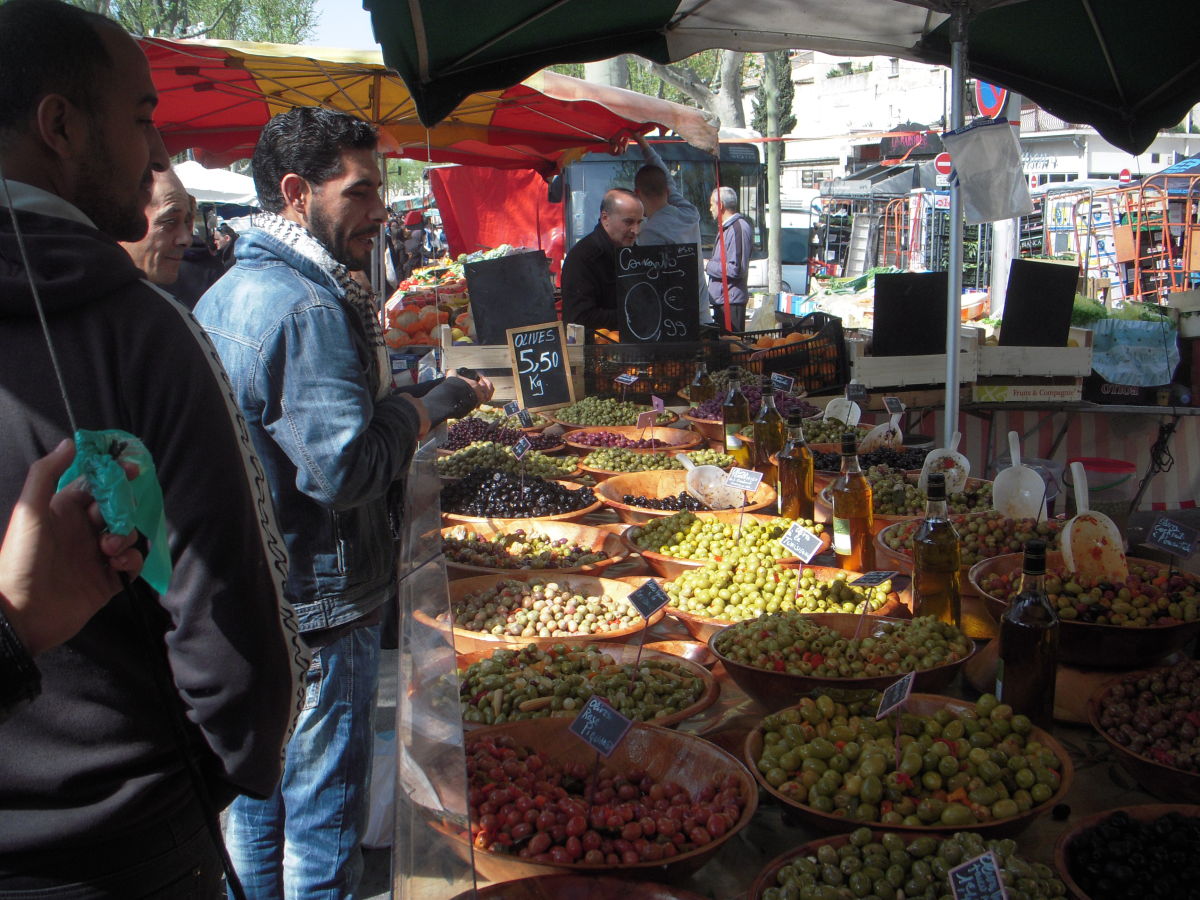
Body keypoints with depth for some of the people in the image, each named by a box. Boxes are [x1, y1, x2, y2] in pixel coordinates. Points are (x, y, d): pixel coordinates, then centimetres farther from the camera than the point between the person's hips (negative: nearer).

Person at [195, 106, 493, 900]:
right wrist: (423, 408, -12)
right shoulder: (309, 306, -22)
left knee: (255, 797, 22)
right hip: (316, 605, -9)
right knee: (322, 810, 7)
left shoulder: (224, 293, 9)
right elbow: (345, 468, -27)